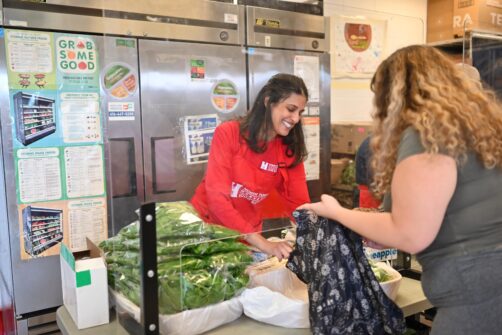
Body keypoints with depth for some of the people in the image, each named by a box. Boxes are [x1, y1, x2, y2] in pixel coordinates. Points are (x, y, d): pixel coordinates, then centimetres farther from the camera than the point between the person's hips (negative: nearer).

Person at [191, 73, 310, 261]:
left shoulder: (290, 150, -6)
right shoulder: (228, 134, -17)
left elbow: (299, 204, -8)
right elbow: (217, 198, -24)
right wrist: (262, 244, -32)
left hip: (246, 236, 3)